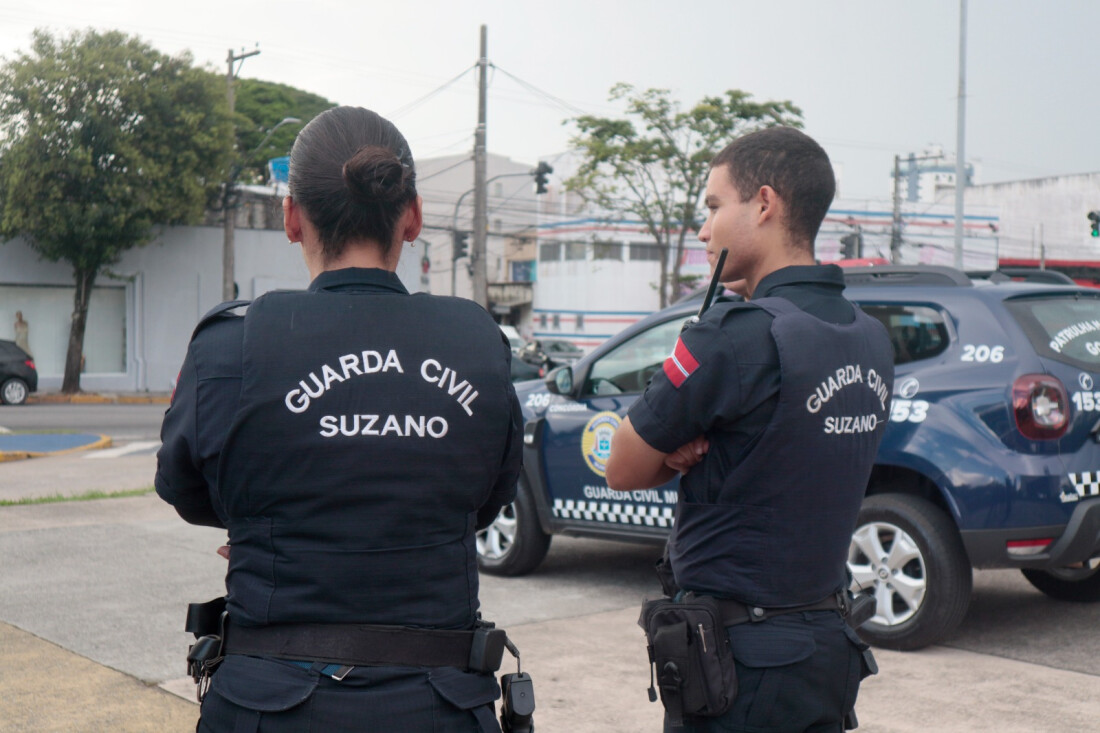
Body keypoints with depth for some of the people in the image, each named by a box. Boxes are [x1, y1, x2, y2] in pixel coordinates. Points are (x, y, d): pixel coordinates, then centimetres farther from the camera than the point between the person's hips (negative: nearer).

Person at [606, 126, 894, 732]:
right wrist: (693, 448, -5)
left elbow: (624, 471, -12)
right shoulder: (871, 341, 4)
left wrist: (675, 450, 4)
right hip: (830, 643, 8)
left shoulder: (739, 336, -21)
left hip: (744, 658, -8)